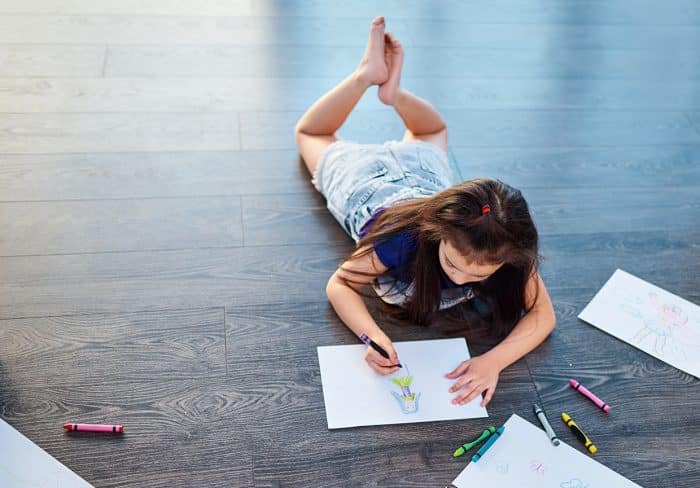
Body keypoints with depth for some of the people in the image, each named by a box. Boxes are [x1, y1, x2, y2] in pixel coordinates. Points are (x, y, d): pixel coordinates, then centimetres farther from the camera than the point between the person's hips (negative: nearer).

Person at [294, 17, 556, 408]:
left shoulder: (508, 249, -39)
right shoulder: (402, 239, -46)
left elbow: (543, 315, -32)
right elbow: (340, 285, -33)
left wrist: (494, 360, -51)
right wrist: (372, 335, -53)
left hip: (421, 170, 2)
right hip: (368, 179, -2)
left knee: (429, 135, 39)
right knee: (311, 135, 29)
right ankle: (368, 75, 27)